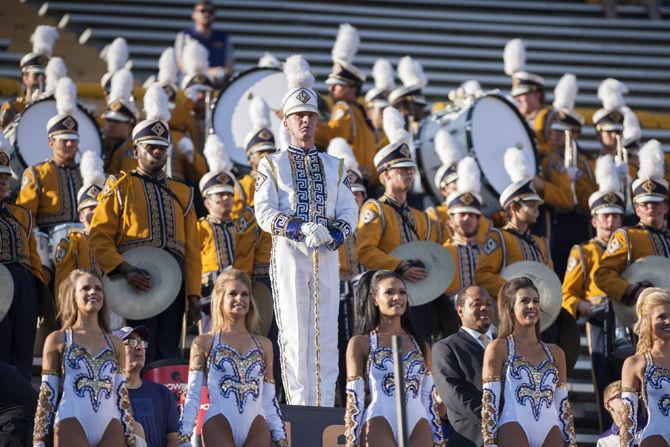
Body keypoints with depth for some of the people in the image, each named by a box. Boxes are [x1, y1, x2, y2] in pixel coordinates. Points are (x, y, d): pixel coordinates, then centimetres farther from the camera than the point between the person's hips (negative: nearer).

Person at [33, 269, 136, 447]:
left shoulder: (115, 344, 17)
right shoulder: (57, 340, 10)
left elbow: (122, 396, 16)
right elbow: (47, 394, 7)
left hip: (110, 431, 3)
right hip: (72, 426, -3)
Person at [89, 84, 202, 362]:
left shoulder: (181, 194, 19)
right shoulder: (120, 188, 7)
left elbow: (192, 249, 14)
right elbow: (98, 239, -2)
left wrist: (194, 296, 5)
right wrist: (125, 270, -18)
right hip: (135, 277, -4)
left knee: (167, 354, 3)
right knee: (140, 356, -9)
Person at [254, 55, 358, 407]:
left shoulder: (333, 167, 17)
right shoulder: (272, 166, 7)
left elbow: (349, 211, 8)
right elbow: (264, 212, -5)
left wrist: (335, 235, -14)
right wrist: (301, 230, -19)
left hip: (327, 257, 3)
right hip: (289, 255, -3)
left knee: (326, 334, 1)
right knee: (295, 333, -5)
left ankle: (325, 407, 2)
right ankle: (299, 405, -5)